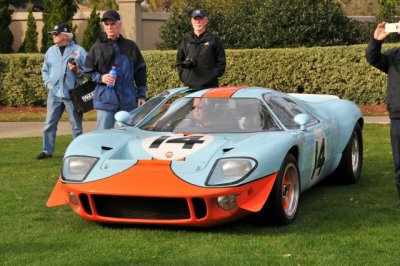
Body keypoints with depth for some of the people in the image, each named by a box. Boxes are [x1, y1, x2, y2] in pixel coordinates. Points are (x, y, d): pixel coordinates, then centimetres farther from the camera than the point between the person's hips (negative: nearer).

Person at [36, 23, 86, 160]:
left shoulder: (79, 51, -2)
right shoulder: (51, 51, 11)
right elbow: (45, 70, 19)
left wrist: (77, 70, -19)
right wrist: (48, 83, 6)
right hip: (54, 93, 4)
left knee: (76, 124, 4)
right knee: (50, 123, 4)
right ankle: (47, 150, 12)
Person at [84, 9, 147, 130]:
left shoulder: (131, 46, 9)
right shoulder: (97, 48, 3)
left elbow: (140, 71, 12)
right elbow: (88, 72, 6)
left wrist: (141, 95, 7)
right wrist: (101, 77, -13)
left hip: (128, 101, 2)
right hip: (106, 100, -2)